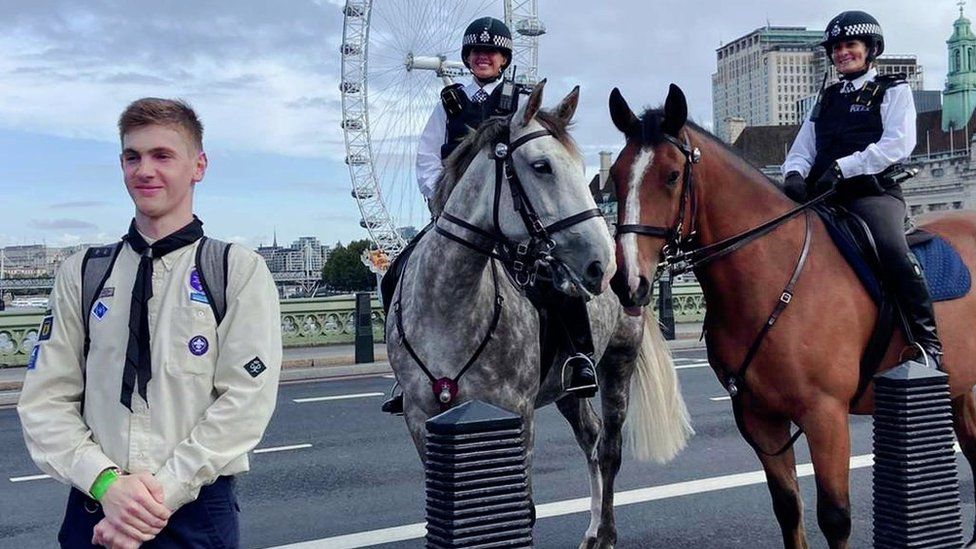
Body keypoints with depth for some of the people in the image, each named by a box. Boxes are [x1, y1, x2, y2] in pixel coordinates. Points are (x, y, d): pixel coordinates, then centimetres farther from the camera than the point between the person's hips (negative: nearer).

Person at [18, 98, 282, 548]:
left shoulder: (238, 270, -2)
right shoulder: (81, 274, 7)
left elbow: (246, 400, -9)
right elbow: (45, 400, 2)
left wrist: (163, 495, -15)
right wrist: (106, 483, -13)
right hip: (93, 513, 2)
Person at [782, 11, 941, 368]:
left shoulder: (893, 90, 11)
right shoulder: (826, 99, 25)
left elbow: (898, 144, -6)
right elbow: (801, 150, 20)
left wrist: (843, 167, -17)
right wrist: (794, 174, -6)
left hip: (873, 193, -5)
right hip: (822, 197, 6)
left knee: (893, 250, -32)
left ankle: (927, 342, -22)